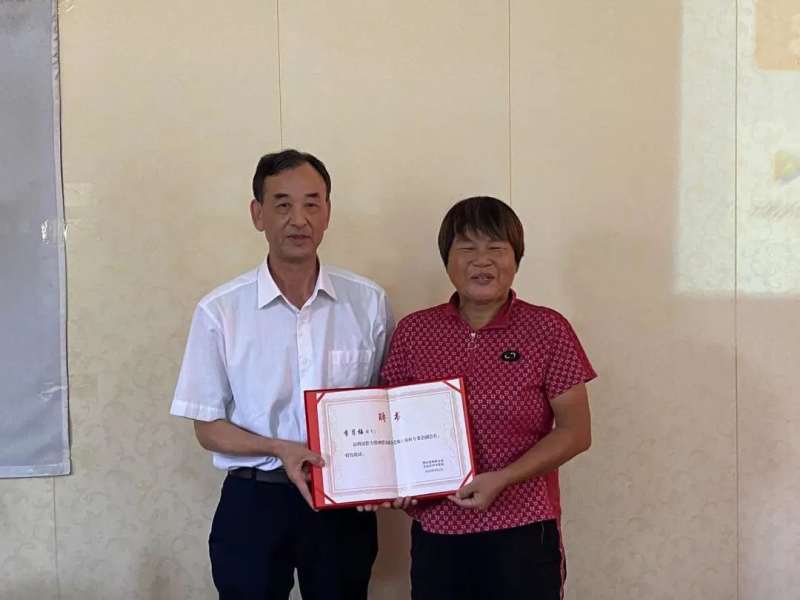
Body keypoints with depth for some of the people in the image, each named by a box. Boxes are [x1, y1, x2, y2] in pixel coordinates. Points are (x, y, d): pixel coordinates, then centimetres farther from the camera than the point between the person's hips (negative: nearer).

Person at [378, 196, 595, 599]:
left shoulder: (548, 330, -5)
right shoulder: (413, 331, 2)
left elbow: (575, 432, -5)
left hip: (523, 534, -2)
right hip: (436, 533, 3)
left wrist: (503, 479, -16)